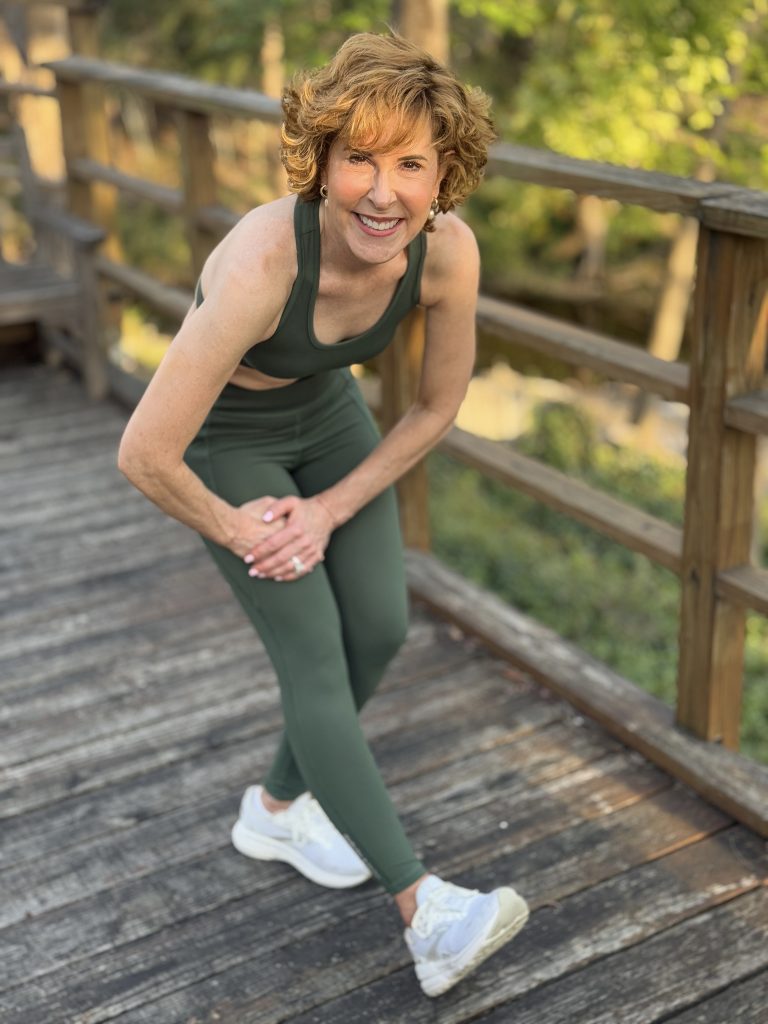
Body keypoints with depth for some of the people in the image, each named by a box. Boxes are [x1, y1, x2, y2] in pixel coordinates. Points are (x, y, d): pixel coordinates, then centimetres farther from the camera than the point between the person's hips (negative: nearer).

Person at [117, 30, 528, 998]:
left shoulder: (448, 250, -25)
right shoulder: (263, 263, -40)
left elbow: (437, 406, -7)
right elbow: (144, 455, -35)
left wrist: (331, 509, -10)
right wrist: (234, 530, -18)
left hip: (326, 411, 5)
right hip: (224, 434, -5)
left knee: (381, 627, 1)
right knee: (314, 653, -11)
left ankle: (277, 808, 27)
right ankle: (427, 911, -9)